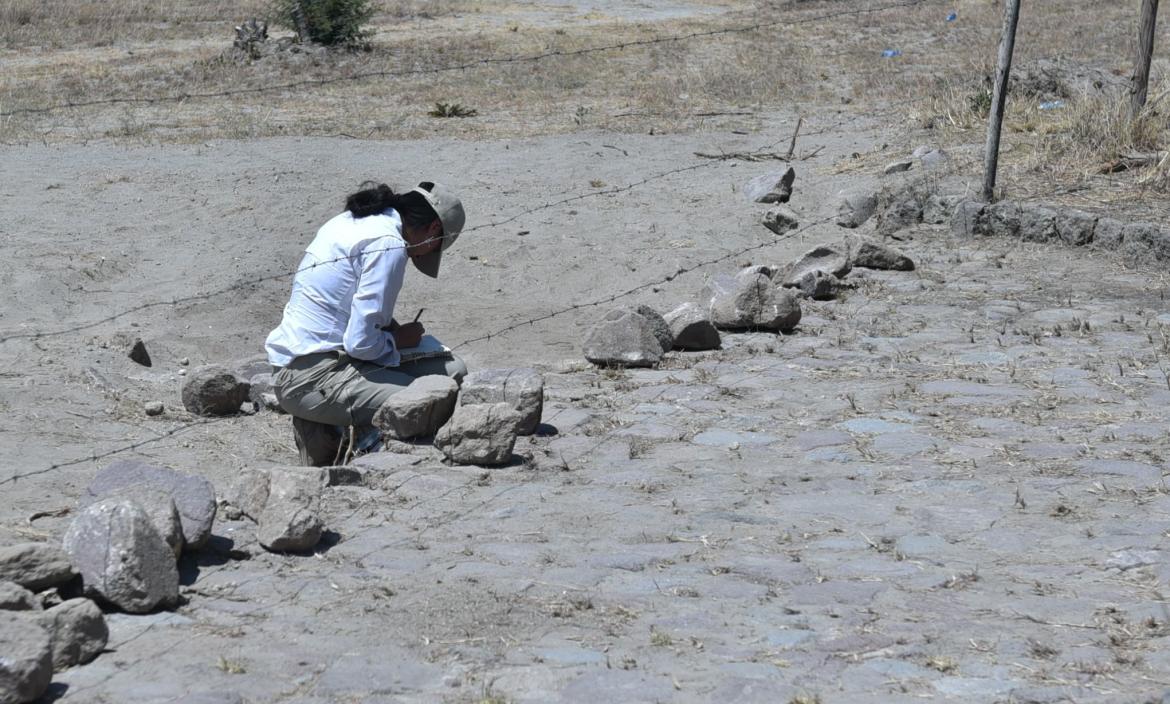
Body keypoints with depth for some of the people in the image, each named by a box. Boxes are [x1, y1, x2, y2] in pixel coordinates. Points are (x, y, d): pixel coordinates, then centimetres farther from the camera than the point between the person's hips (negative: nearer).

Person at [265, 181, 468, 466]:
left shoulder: (348, 221, 14)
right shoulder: (388, 245, -16)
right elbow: (361, 343, -19)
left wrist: (388, 326, 14)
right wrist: (398, 339, 0)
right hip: (312, 377, -10)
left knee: (451, 370, 6)